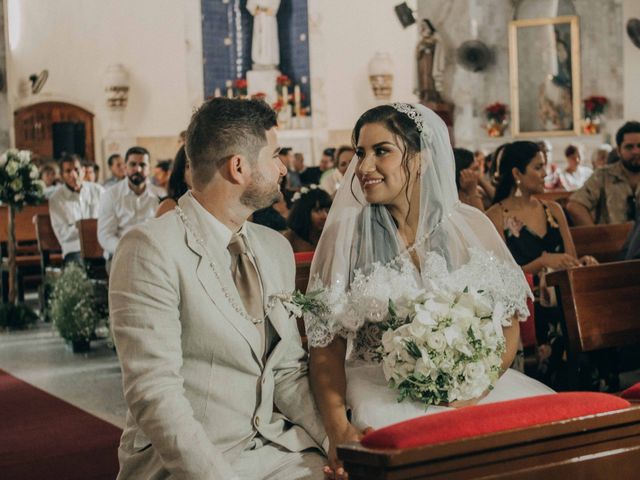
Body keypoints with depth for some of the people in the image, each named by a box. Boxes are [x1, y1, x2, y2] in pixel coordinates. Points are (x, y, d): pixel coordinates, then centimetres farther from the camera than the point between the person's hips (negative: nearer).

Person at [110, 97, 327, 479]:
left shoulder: (277, 249, 10)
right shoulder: (151, 250, -12)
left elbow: (288, 372, 10)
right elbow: (153, 394, -18)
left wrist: (336, 438, -6)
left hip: (274, 449, 6)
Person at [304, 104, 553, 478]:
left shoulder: (470, 226, 4)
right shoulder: (345, 235, 0)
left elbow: (509, 326, 3)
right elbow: (327, 346, -3)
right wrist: (338, 427, -20)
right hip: (377, 388, -2)